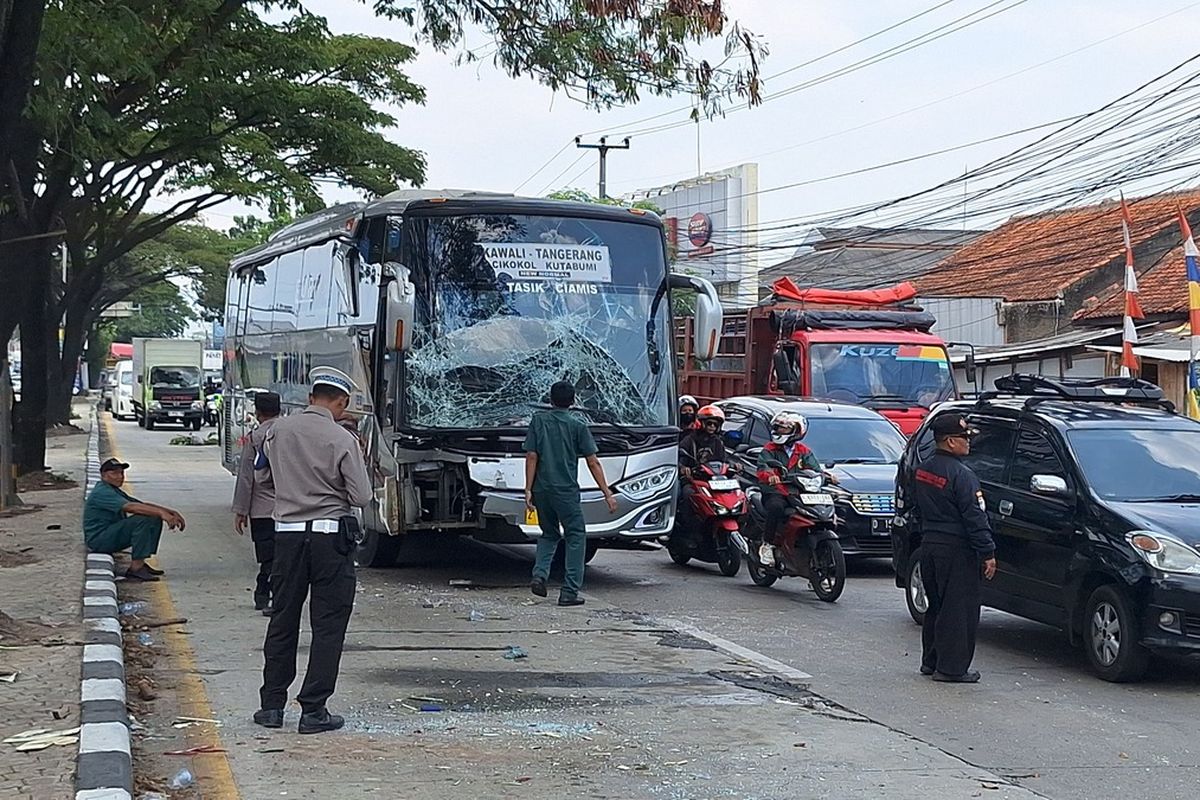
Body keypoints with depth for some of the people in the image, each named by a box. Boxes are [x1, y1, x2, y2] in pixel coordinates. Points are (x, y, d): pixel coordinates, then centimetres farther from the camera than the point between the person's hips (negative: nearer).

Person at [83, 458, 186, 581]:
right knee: (142, 520, -27)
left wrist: (169, 511, -3)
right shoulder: (102, 492, -16)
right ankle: (136, 568, -28)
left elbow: (142, 504, 11)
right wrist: (162, 513, -38)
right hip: (99, 539, -10)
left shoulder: (114, 491, 18)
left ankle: (140, 563, -1)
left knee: (155, 519, 2)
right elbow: (130, 507, -30)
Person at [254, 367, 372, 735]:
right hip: (331, 535, -4)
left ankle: (272, 705, 19)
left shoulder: (278, 430, 1)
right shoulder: (342, 439, -11)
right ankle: (313, 710, 3)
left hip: (287, 533, 4)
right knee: (328, 625, 4)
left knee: (282, 620, 14)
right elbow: (361, 496, -9)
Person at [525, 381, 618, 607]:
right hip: (566, 490, -3)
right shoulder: (577, 426, -1)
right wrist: (608, 494, 1)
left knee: (549, 534, 21)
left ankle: (539, 575, 0)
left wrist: (528, 490, 1)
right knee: (576, 537, 6)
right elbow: (593, 463, -3)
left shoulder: (539, 420, 5)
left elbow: (532, 457, 0)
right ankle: (569, 591, -2)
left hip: (542, 489, 4)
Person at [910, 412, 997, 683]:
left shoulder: (922, 469, 9)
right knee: (959, 610, -3)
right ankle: (951, 668, -2)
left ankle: (931, 661, 24)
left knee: (936, 605, 18)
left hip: (929, 545, 9)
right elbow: (974, 517, -19)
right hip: (957, 550, -9)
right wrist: (987, 552, -16)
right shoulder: (961, 475, -17)